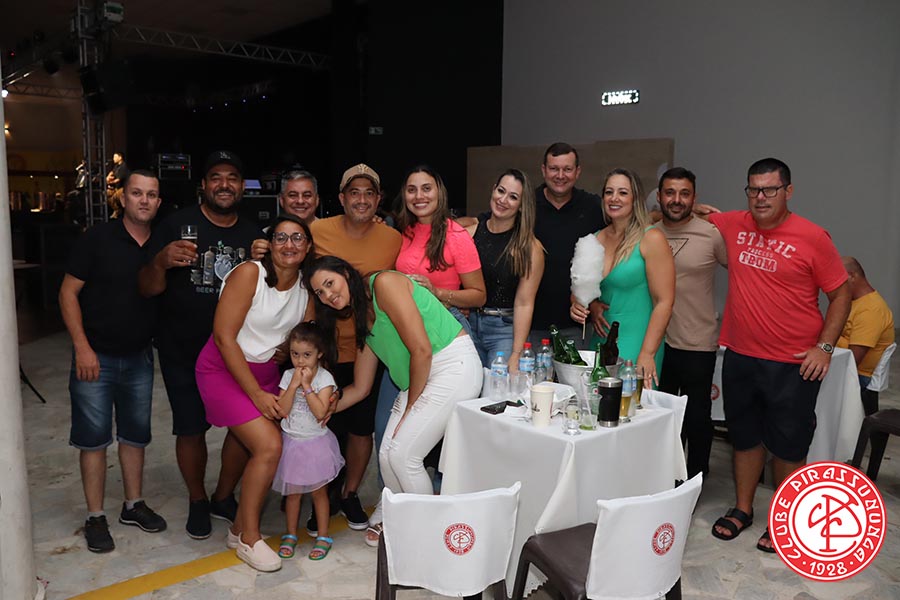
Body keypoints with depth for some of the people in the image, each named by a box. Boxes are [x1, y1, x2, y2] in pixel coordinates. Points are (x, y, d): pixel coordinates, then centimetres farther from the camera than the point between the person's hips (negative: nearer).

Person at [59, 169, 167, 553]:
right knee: (93, 438, 3)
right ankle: (95, 518, 15)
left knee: (136, 434, 13)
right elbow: (68, 293, -8)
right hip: (96, 356, -4)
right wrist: (82, 347, -14)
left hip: (139, 358, 4)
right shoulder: (98, 239, -9)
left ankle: (133, 506, 28)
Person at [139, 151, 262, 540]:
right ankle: (197, 502, 30)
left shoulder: (252, 234, 5)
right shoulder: (178, 225, -7)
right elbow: (148, 289, -9)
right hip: (183, 350, -3)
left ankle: (224, 497, 29)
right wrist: (161, 263, -30)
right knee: (190, 429, 6)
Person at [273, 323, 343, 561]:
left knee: (318, 490, 8)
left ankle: (323, 536, 21)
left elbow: (320, 412, -22)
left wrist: (306, 385, -21)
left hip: (315, 443, -3)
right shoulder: (288, 376, -2)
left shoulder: (324, 378, -11)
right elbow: (282, 410, -10)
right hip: (291, 442, 3)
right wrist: (294, 384, -18)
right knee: (292, 491, 12)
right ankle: (290, 534, 27)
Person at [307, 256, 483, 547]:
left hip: (455, 365, -8)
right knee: (387, 456, 3)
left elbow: (421, 351, -18)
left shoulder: (384, 283, -14)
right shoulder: (362, 318, 13)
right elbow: (360, 389, 19)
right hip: (420, 376, 8)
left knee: (403, 455, -9)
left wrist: (409, 409, -8)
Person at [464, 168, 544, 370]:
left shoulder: (530, 248, -7)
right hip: (467, 324, 3)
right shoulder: (470, 231, 2)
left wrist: (516, 356, -14)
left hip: (505, 330, -2)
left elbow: (524, 303, -10)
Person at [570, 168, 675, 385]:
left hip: (636, 346, -5)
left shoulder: (651, 239, -7)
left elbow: (664, 302, -12)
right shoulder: (596, 239, 9)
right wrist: (577, 306, 0)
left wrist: (647, 354, -17)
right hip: (599, 342, 5)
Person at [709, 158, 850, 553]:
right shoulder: (733, 226, 2)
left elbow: (840, 294, -3)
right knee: (745, 437, 17)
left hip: (793, 365, -4)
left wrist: (824, 347, -9)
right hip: (740, 357, 4)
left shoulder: (812, 237, -9)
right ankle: (742, 509, 34)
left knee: (788, 444, 8)